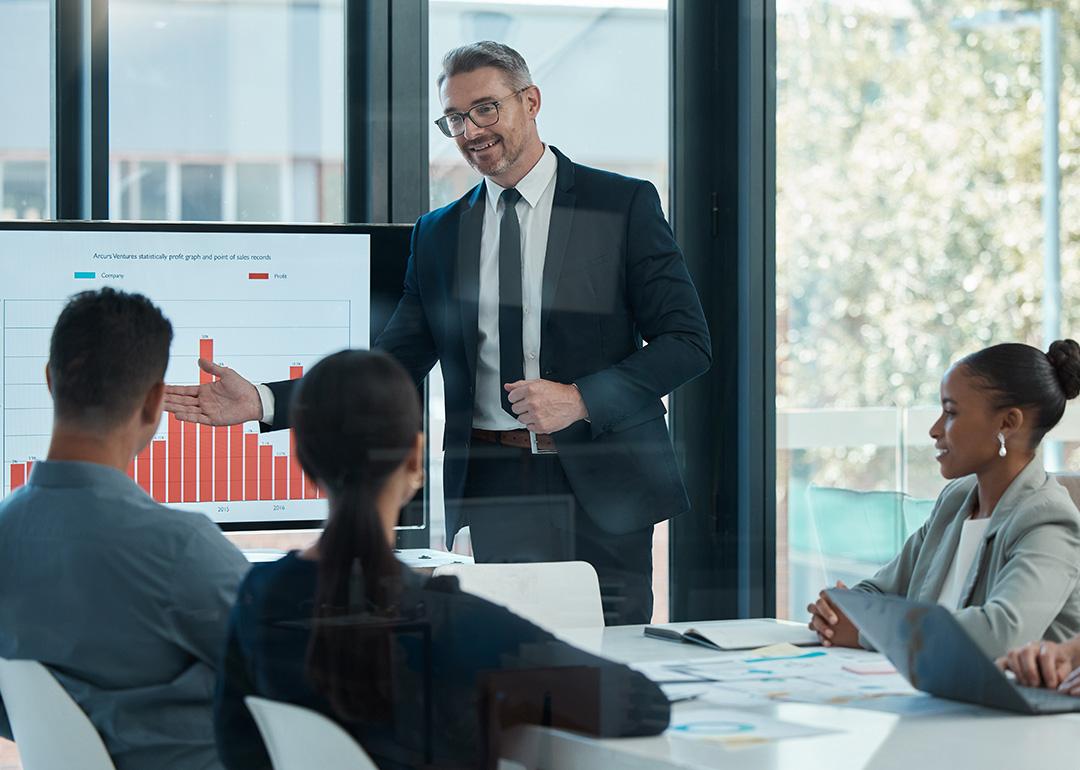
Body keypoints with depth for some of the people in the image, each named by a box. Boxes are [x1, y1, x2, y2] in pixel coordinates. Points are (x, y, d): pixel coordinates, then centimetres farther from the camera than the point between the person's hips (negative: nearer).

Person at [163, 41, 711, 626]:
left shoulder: (624, 205, 1)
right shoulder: (438, 235, 14)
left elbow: (687, 341, -3)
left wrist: (581, 399, -15)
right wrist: (263, 402, -1)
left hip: (601, 490, -3)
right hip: (490, 491, 3)